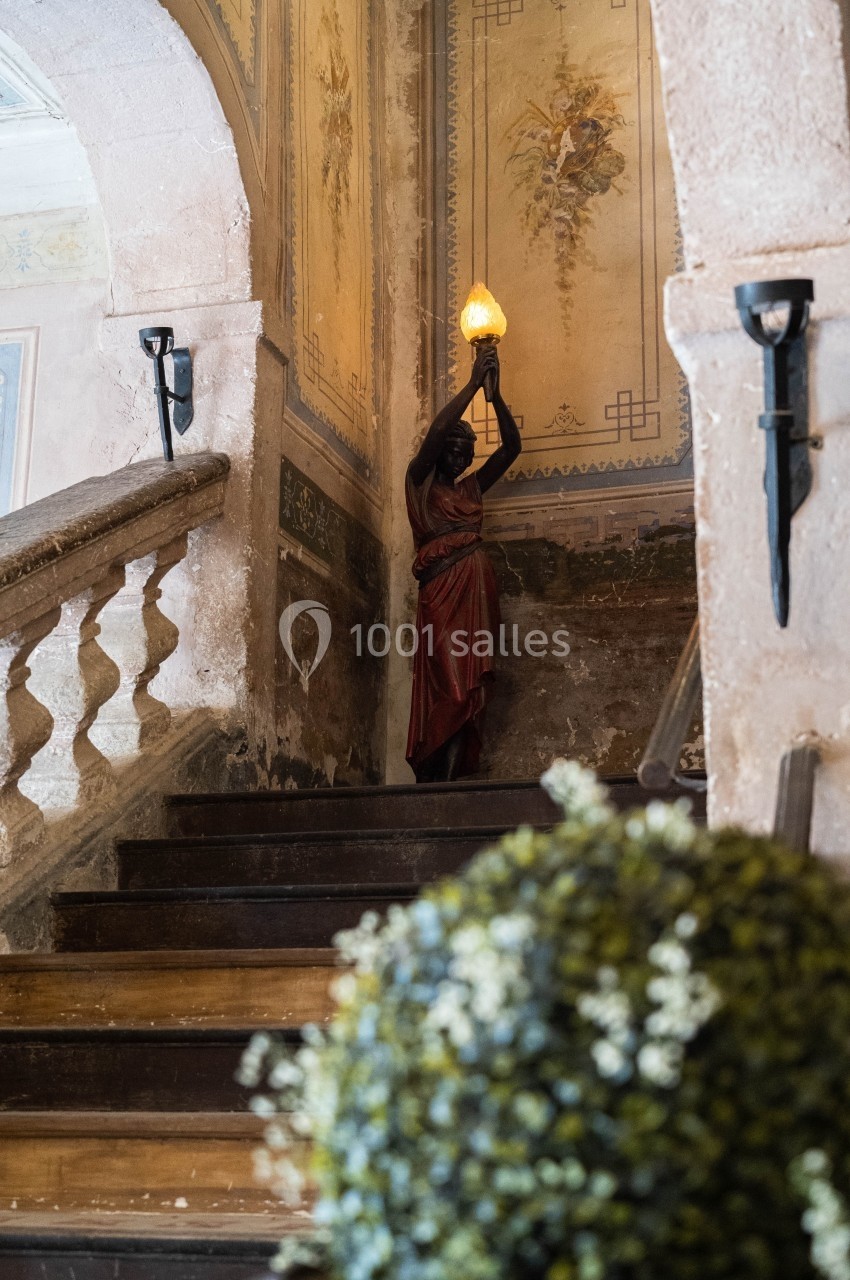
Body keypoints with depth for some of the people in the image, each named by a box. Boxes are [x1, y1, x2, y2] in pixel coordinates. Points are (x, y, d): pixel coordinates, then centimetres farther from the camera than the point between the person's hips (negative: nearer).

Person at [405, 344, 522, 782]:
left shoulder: (471, 487, 25)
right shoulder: (420, 482, 10)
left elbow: (511, 447, 19)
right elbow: (436, 432, -7)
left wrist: (495, 393, 7)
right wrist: (473, 382, -5)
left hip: (478, 589, 6)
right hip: (442, 588, -6)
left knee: (470, 690, -5)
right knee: (450, 688, -16)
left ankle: (446, 779, -9)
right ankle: (432, 779, -16)